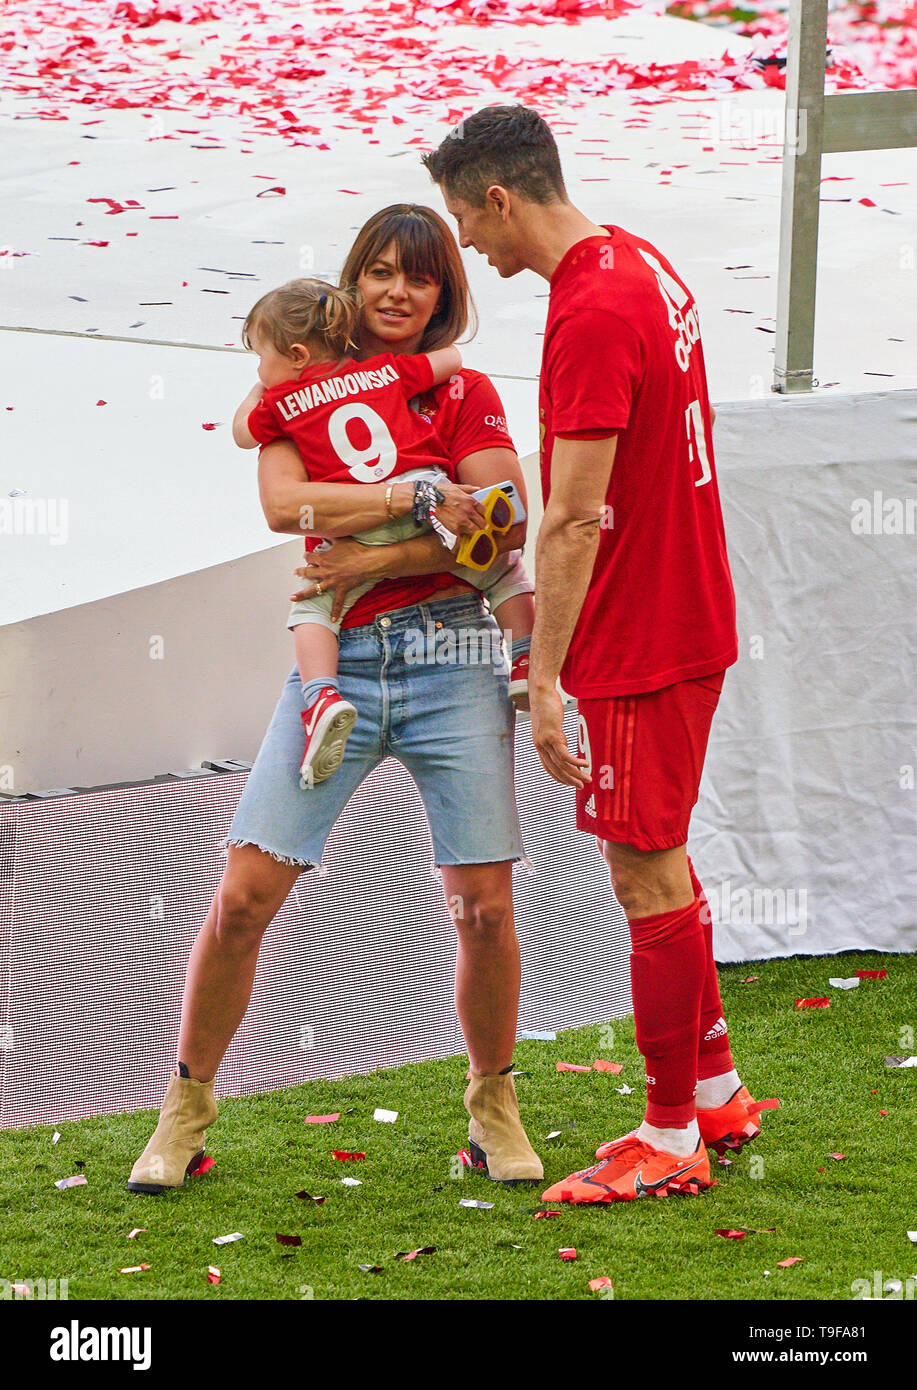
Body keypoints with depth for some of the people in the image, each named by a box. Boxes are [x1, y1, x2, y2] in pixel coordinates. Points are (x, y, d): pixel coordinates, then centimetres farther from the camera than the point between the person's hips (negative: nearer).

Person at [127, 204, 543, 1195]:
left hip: (449, 651, 0)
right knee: (244, 893, -7)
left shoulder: (464, 394, 9)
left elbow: (507, 524, -7)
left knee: (484, 907, -5)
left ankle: (493, 1107, 18)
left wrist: (375, 560, -11)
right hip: (334, 662, 0)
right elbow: (283, 502, -8)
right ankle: (185, 1112, 9)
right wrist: (412, 499, -16)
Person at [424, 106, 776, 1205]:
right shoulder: (643, 266, 9)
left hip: (641, 642, -10)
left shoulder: (592, 314, -22)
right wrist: (548, 613, 23)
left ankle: (672, 1142, 5)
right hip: (688, 616, 10)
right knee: (660, 864, 19)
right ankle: (715, 1092, 29)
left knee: (646, 878, -2)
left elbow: (576, 516, -24)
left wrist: (546, 678, -22)